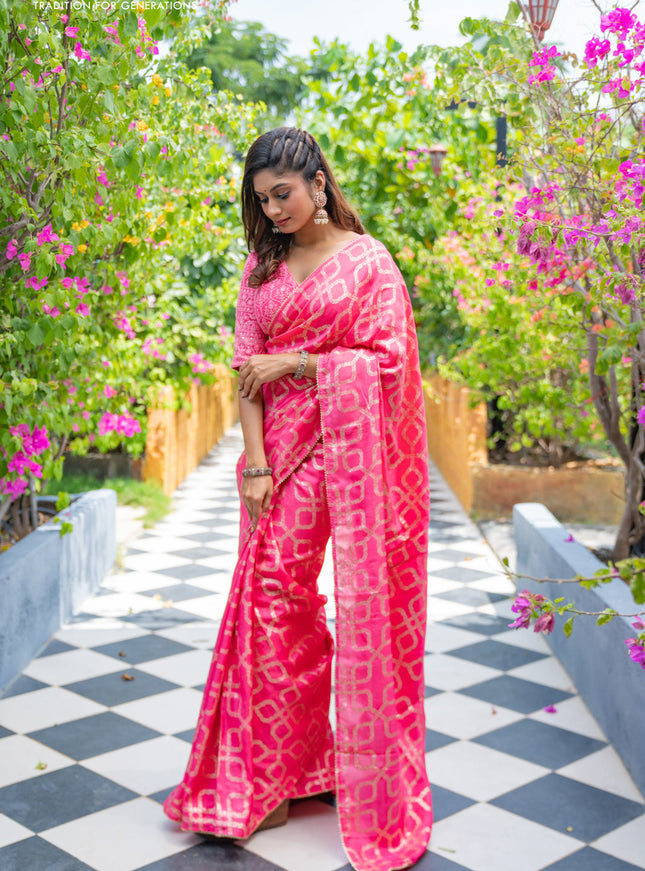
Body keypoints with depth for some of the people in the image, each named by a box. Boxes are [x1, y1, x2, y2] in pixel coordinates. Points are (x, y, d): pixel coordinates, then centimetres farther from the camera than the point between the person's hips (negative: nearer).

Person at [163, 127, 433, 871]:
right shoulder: (262, 268, 11)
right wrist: (256, 465, -5)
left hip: (356, 452, -3)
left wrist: (295, 362, -10)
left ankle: (379, 793, 19)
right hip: (286, 452, 4)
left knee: (367, 607, 1)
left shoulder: (367, 259, 0)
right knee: (272, 596, 2)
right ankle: (273, 775, 18)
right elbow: (248, 371, 5)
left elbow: (388, 360, -7)